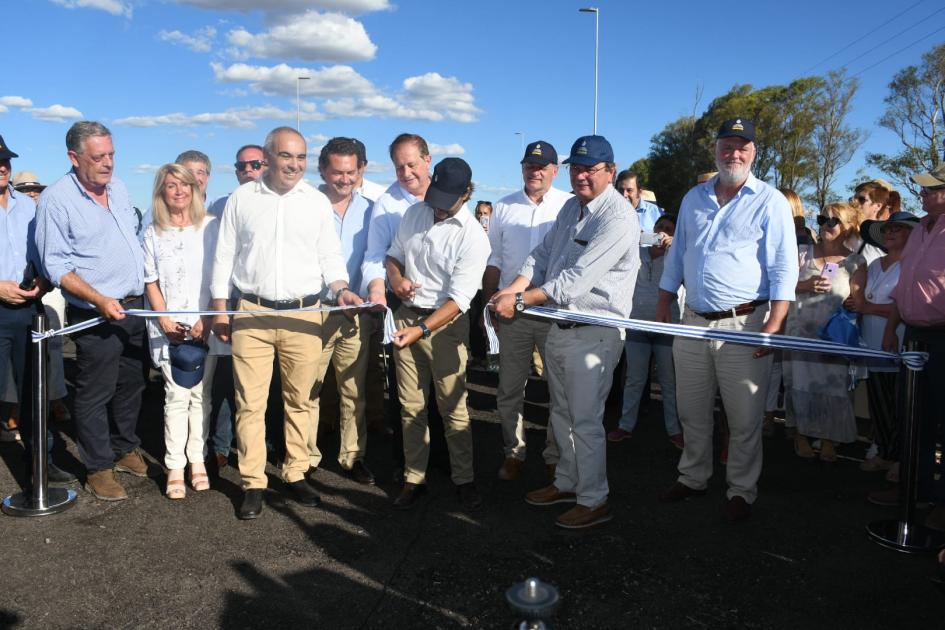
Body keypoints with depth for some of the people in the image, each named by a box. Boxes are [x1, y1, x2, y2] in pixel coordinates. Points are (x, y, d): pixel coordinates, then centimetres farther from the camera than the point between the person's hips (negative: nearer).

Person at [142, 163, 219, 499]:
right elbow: (151, 282, 8)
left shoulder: (212, 227, 2)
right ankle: (174, 466, 5)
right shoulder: (153, 233, 9)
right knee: (176, 395, -1)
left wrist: (208, 319, -9)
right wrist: (165, 320, -4)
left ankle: (197, 459, 14)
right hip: (168, 329, 1)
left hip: (205, 327, -1)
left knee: (201, 394, 4)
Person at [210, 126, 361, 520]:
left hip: (304, 316, 1)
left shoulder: (317, 202, 8)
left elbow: (330, 256, 9)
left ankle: (296, 474, 21)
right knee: (250, 402, 0)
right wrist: (219, 310, 5)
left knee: (300, 401, 8)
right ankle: (253, 483, 10)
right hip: (251, 314, -1)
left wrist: (341, 289, -10)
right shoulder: (242, 199, 6)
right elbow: (224, 257, 9)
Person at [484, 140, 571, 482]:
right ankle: (513, 452, 24)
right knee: (509, 390, 10)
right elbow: (493, 260, 11)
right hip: (513, 313, 3)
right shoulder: (504, 207, 8)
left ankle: (555, 456, 20)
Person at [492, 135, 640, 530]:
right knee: (561, 414, 20)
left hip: (594, 332, -9)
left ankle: (594, 501, 16)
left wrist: (521, 301, -24)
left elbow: (577, 279, -26)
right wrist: (512, 289, -8)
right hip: (559, 325, 9)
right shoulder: (571, 207, 11)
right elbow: (542, 255, 9)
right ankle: (566, 483, 37)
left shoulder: (619, 218, -19)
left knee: (586, 420, 0)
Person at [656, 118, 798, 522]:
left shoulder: (770, 202, -3)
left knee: (744, 419, 4)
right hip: (693, 321, 5)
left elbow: (784, 269, -8)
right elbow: (676, 256, 19)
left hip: (743, 323, -4)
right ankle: (692, 478, 30)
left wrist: (773, 326, -17)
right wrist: (663, 307, 13)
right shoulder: (693, 199, 13)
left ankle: (741, 490, 19)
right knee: (692, 412, 14)